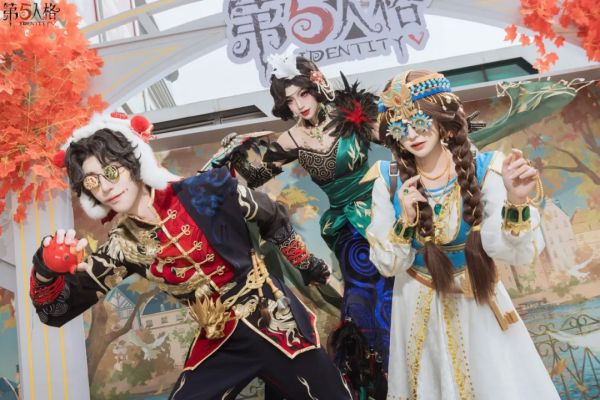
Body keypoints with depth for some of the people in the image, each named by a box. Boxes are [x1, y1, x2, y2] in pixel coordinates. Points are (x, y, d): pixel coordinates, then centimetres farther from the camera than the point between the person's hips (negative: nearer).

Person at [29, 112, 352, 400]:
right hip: (218, 343, 4)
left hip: (273, 324, -3)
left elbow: (274, 220, 0)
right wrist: (46, 268, -25)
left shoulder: (203, 191, -16)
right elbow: (56, 310, -3)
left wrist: (308, 266, 12)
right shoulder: (123, 245, -5)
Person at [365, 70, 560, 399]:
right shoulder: (389, 180, -13)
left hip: (477, 302, -1)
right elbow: (386, 266, -10)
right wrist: (405, 220, -28)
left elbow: (517, 253, -23)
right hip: (419, 307, 1)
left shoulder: (483, 169, -17)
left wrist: (515, 203, -41)